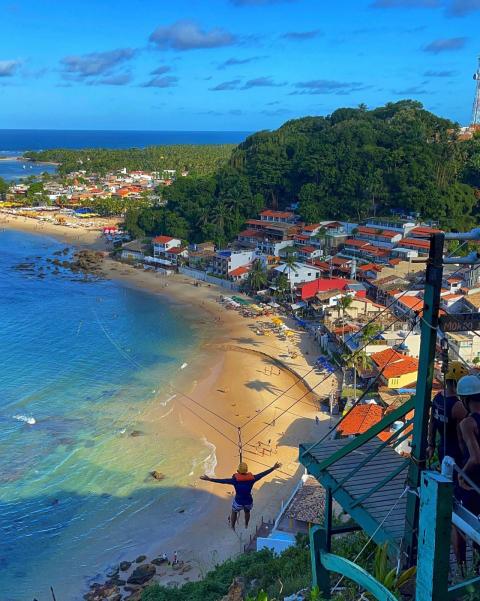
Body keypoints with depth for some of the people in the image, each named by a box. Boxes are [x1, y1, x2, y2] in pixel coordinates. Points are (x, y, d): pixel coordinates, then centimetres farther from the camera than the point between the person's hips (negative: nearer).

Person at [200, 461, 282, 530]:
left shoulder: (235, 480, -26)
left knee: (234, 512, 32)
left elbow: (222, 481, -28)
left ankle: (232, 527, 51)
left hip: (238, 502, -2)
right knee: (247, 511, 36)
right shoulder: (252, 478, -19)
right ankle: (246, 525, 61)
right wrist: (274, 468, 0)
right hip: (249, 502, 2)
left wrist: (209, 479, -27)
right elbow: (263, 474, -10)